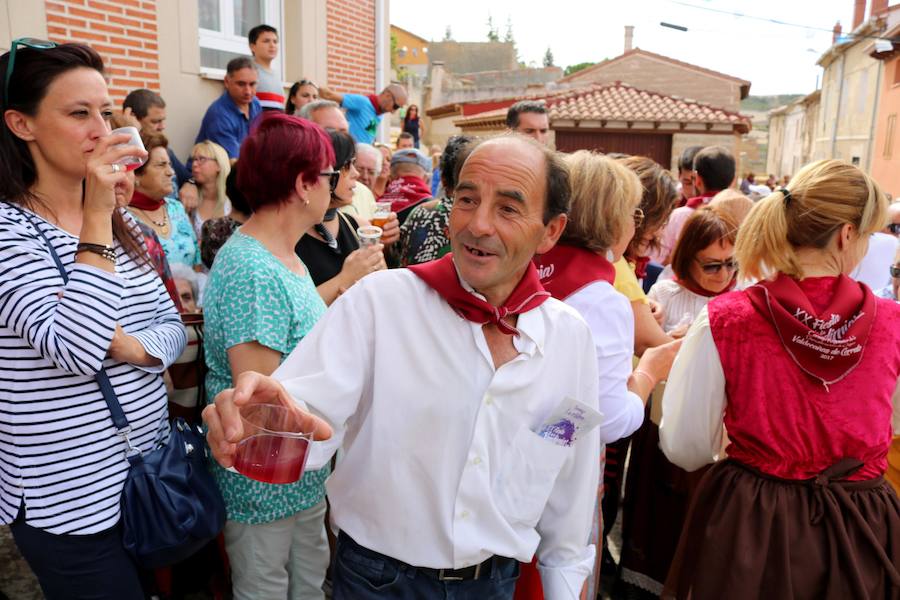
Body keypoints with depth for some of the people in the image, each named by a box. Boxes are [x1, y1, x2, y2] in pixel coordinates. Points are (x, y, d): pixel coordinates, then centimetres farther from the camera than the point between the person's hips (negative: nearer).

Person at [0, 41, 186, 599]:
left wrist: (130, 346, -15)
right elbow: (75, 348, -28)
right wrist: (96, 219, -25)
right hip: (69, 501, -6)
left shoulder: (122, 221, 6)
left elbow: (173, 327, 6)